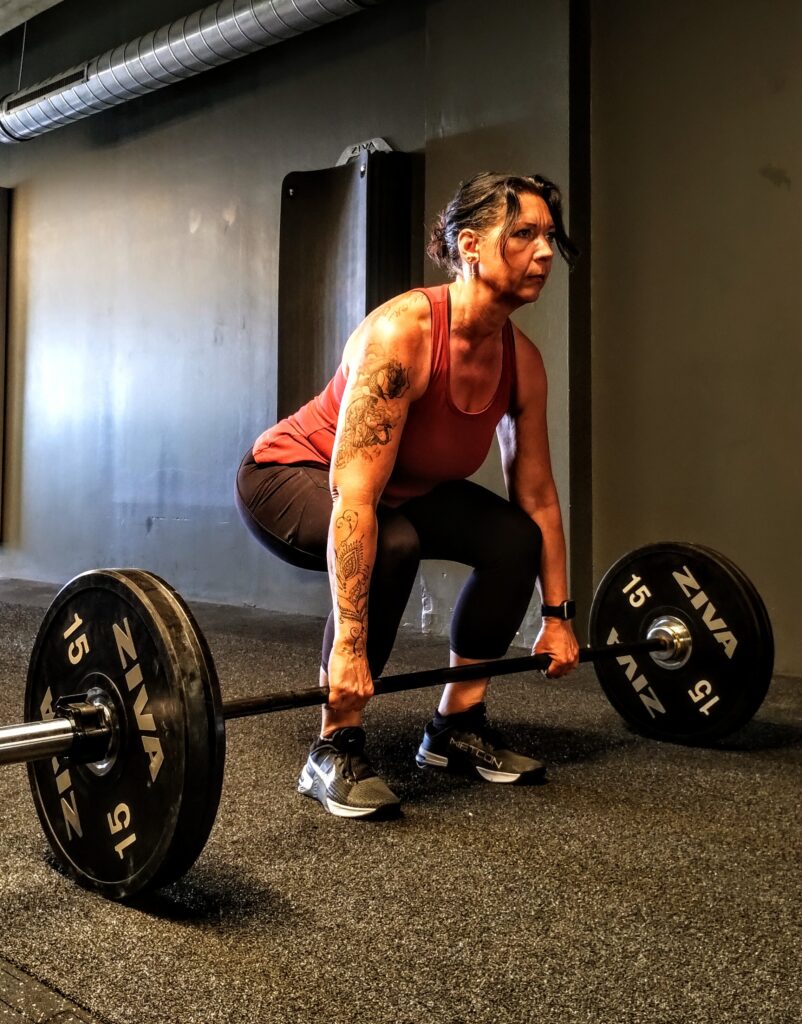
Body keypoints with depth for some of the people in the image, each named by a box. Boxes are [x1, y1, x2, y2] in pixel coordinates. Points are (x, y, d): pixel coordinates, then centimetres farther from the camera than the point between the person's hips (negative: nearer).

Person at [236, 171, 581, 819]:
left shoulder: (522, 360, -11)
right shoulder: (402, 332, -33)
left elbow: (537, 495, -3)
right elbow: (354, 496, -38)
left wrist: (556, 614, -1)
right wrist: (348, 647, -40)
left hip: (405, 485, 7)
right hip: (290, 475, -7)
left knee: (514, 539, -7)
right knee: (389, 546, -35)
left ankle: (457, 727, 8)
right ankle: (336, 751, -16)